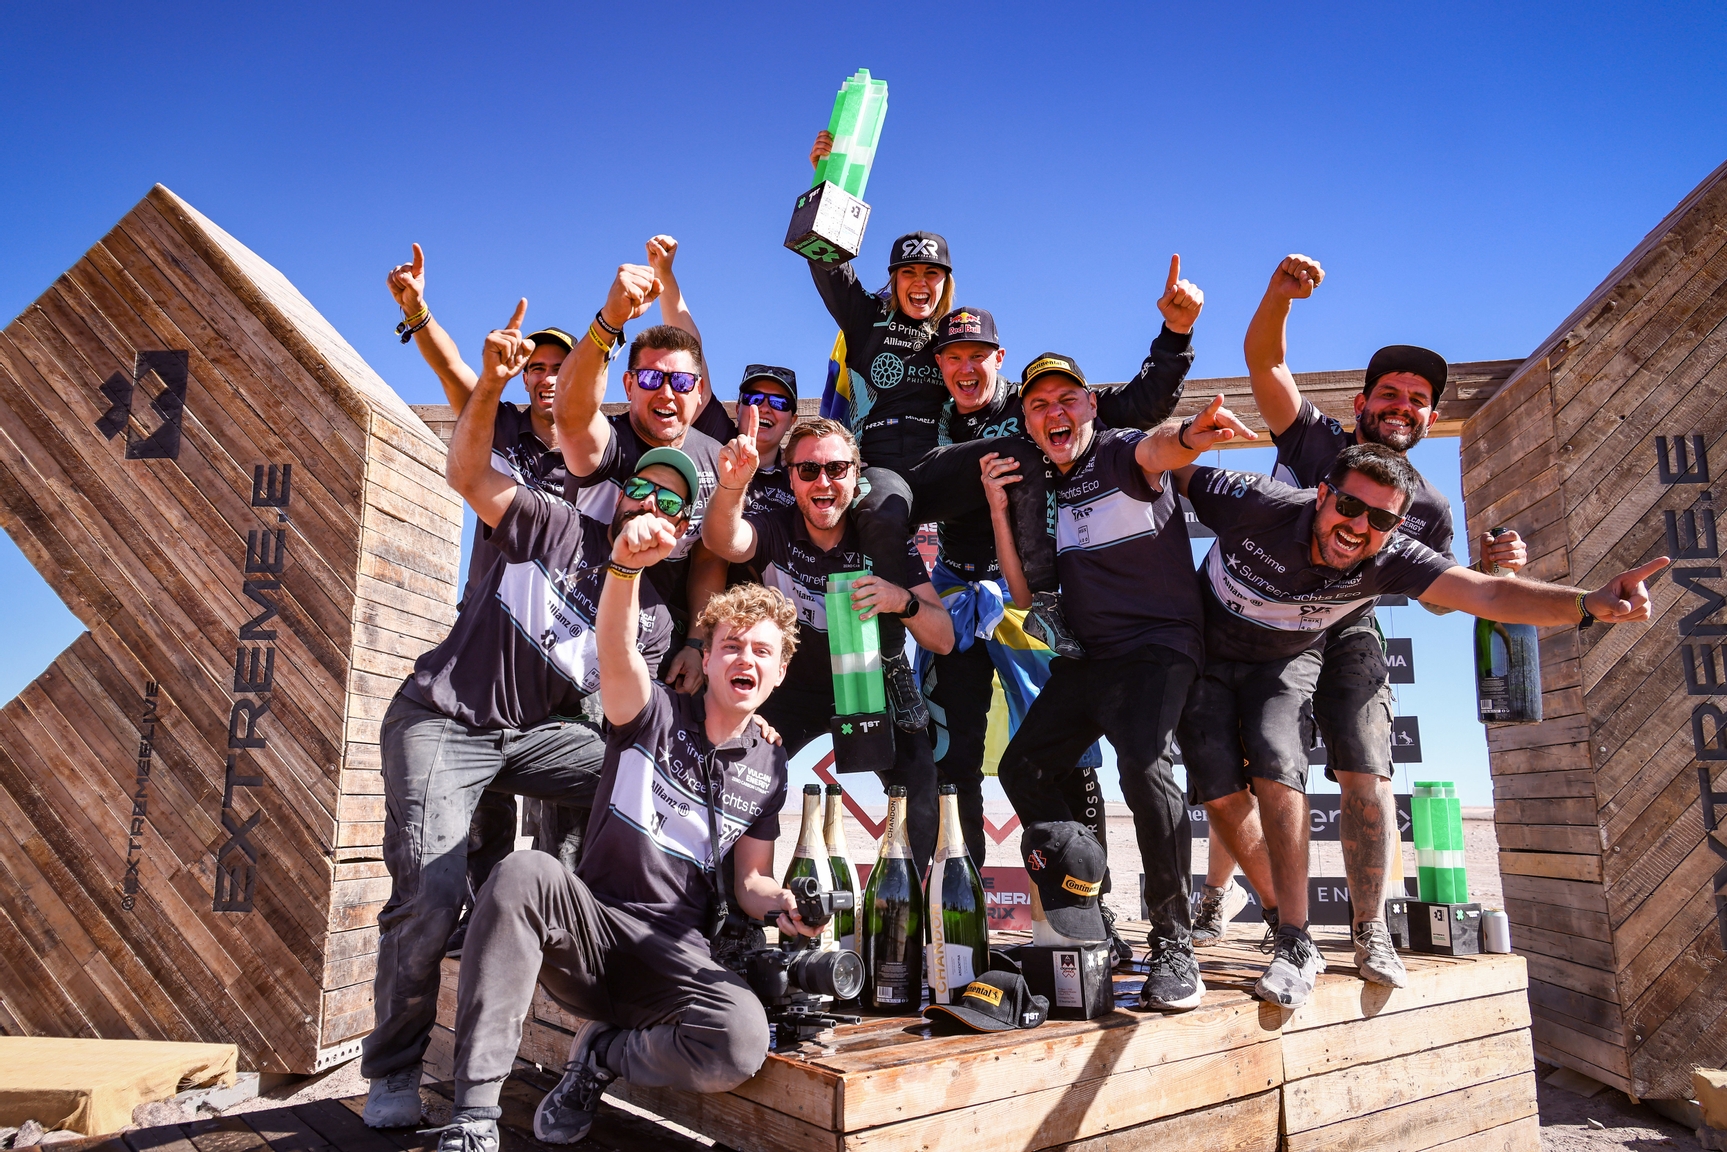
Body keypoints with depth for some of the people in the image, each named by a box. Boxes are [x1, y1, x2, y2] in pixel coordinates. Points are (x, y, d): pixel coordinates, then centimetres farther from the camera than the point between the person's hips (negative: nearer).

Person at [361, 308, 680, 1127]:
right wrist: (490, 385, -35)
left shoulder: (654, 619, 3)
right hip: (439, 721, -4)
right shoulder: (555, 528, -7)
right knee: (431, 893, -18)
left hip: (534, 732, 4)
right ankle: (392, 1072, 6)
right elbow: (467, 473, -18)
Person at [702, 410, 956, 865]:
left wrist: (902, 600, -38)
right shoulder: (776, 531, -12)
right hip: (792, 688, 0)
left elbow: (943, 640, -16)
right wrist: (731, 485, -59)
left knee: (923, 784, -20)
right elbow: (722, 541, -37)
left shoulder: (885, 539, -12)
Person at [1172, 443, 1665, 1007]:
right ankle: (1282, 914, 13)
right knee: (1222, 793, -10)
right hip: (1204, 656, -1)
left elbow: (1488, 595, -36)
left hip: (1284, 664, 1)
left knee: (1277, 771, -21)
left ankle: (1294, 945, -10)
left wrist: (1587, 603, -48)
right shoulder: (1256, 504, -32)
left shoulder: (1389, 559, -24)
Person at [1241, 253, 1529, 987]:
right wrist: (1279, 293, -33)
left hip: (1344, 638, 1)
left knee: (1367, 780, -11)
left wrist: (1491, 567, -10)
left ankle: (1370, 930, 5)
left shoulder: (1428, 506, 3)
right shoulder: (1314, 439, -3)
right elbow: (1264, 362, -14)